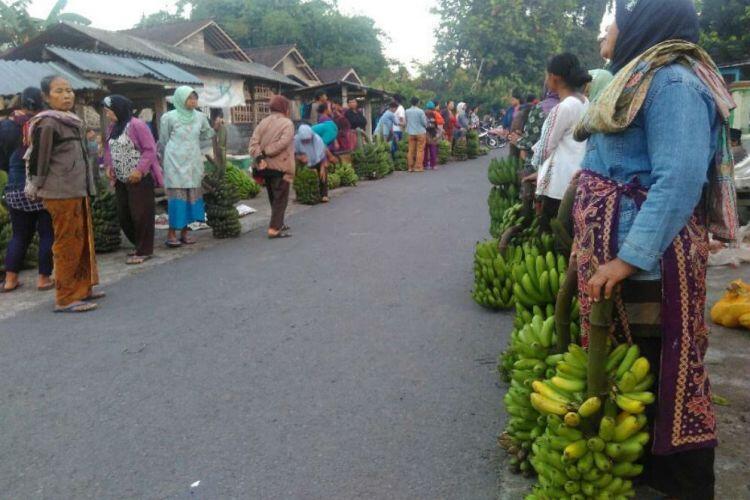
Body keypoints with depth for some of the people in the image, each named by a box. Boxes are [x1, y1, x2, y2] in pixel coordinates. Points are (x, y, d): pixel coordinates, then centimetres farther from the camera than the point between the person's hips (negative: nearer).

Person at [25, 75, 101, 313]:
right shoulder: (47, 124, -13)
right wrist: (36, 189, -6)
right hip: (61, 194, -9)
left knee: (83, 240, 14)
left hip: (78, 191, 9)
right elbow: (38, 160, -13)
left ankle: (82, 288, 25)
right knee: (67, 244, -4)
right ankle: (65, 298, 4)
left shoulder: (72, 121, 14)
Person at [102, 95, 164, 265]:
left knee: (141, 215, -3)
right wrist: (109, 166, 4)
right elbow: (108, 149, 21)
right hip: (121, 180, 9)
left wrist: (140, 170, -23)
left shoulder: (136, 125, -14)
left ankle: (144, 251, 6)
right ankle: (139, 245, 27)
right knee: (123, 215, 12)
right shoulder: (112, 127, 11)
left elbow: (150, 149, -16)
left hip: (139, 179, -8)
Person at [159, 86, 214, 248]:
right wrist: (167, 158, 13)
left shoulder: (200, 116, 5)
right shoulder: (169, 117, -5)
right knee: (177, 195, -7)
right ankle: (171, 233, -3)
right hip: (175, 162, -4)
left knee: (192, 195, 4)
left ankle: (184, 231, 12)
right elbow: (163, 141, 7)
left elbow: (206, 134, 25)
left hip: (193, 162, 4)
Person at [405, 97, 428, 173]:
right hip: (420, 132, -4)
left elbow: (406, 121, 9)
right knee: (420, 150, 2)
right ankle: (418, 167, 0)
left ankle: (410, 167, 10)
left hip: (410, 133, 4)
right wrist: (425, 127, 14)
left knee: (411, 150, 7)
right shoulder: (420, 111, -11)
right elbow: (424, 122, -7)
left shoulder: (407, 111, 1)